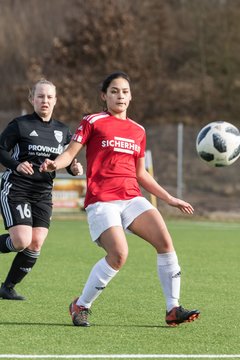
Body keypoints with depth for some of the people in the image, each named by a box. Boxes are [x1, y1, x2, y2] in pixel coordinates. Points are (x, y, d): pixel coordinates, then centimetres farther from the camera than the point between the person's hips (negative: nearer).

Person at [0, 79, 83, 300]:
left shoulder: (62, 131, 8)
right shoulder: (20, 125, -6)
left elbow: (69, 161, 15)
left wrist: (75, 168, -8)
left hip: (43, 194, 5)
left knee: (36, 244, -5)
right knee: (22, 241, -19)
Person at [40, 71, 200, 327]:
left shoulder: (138, 131, 19)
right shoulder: (93, 122, 4)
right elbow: (70, 153, -2)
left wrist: (169, 199, 23)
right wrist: (54, 164, -25)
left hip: (132, 198, 5)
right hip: (101, 200, -5)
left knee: (165, 241, -15)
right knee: (119, 255, -22)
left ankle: (173, 309, -8)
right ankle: (80, 306, -1)